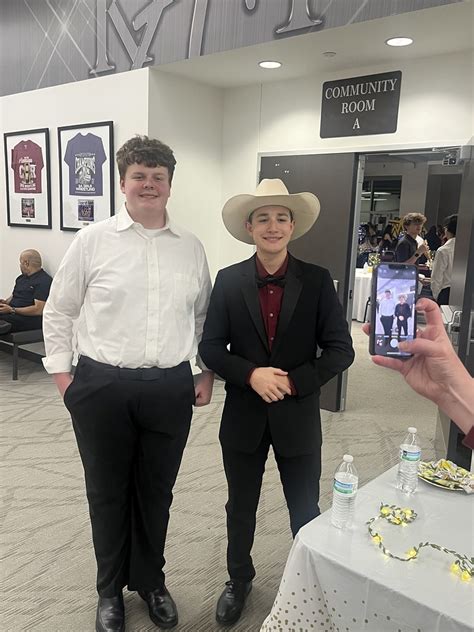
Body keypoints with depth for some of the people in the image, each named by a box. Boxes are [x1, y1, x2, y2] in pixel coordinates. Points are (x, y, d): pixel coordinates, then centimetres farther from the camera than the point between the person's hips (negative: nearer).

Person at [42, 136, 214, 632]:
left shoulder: (191, 247, 6)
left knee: (156, 492, 16)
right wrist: (61, 373, 0)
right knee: (107, 492, 15)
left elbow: (204, 316, 13)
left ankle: (150, 582, 41)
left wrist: (207, 373, 10)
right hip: (103, 387, -1)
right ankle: (110, 589, 39)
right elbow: (58, 311, 4)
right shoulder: (93, 241, -2)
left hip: (171, 388, 2)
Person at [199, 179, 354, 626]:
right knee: (240, 508, 19)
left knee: (306, 512, 15)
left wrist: (293, 382, -19)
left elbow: (340, 350, -7)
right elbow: (210, 347, -4)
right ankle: (238, 580, 44)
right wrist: (252, 374, -20)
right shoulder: (228, 280, -4)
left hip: (298, 416, -1)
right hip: (243, 416, 1)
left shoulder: (317, 281, -7)